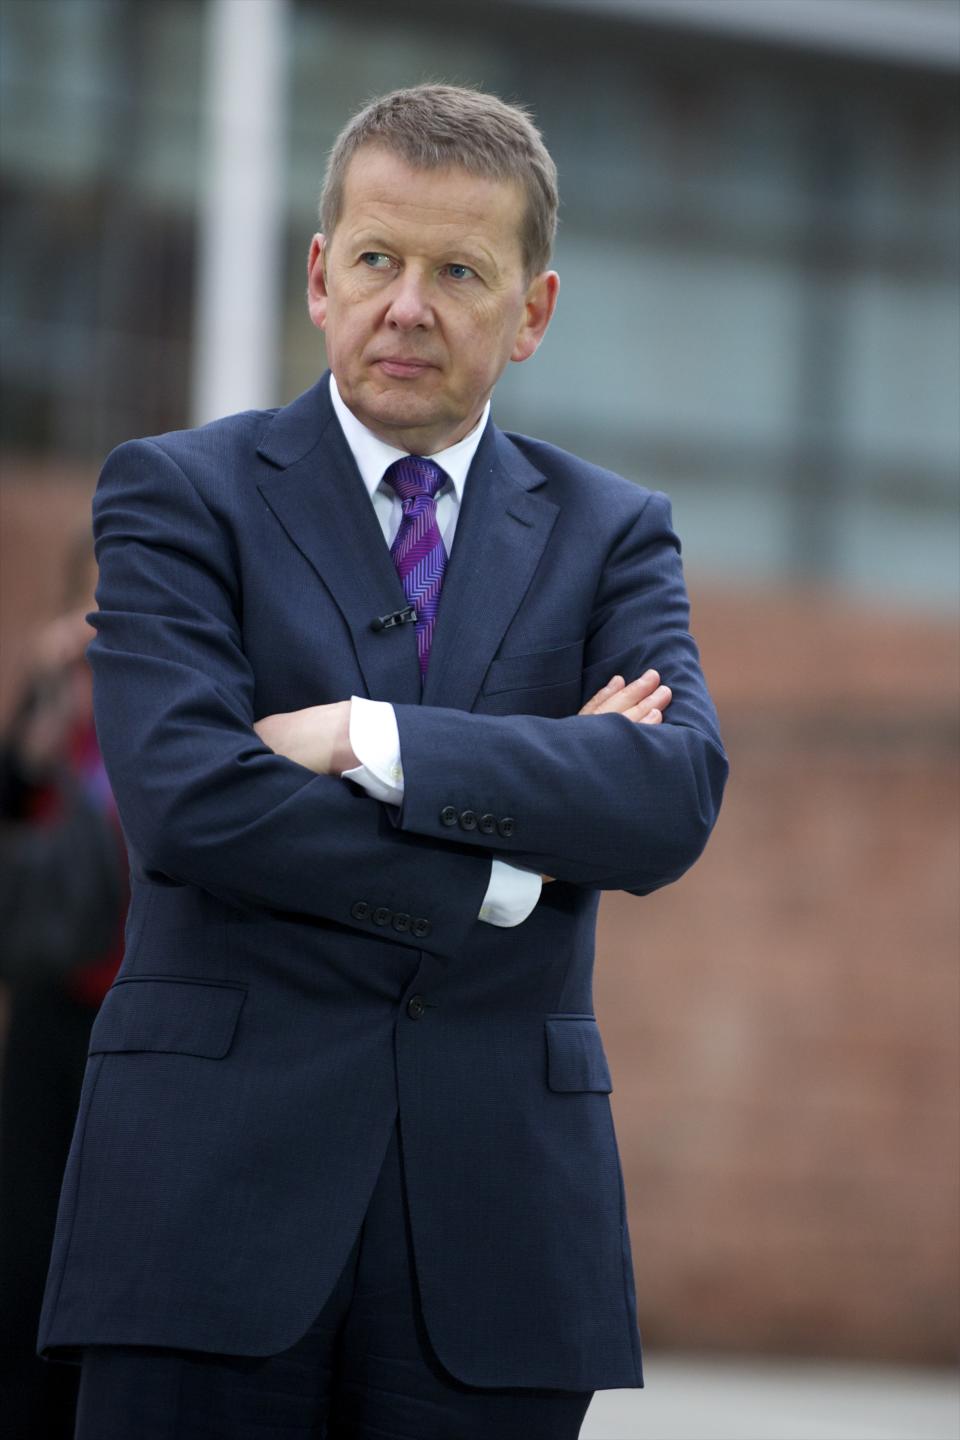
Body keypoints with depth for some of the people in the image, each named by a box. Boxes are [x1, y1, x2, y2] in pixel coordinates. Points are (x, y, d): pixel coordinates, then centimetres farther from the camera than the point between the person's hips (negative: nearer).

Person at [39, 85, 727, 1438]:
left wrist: (374, 742, -14)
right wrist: (498, 881, -8)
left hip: (501, 1207, 2)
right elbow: (185, 799, -10)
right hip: (216, 1183, -2)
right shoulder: (178, 495, 5)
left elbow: (675, 799, -6)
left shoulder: (612, 533, 13)